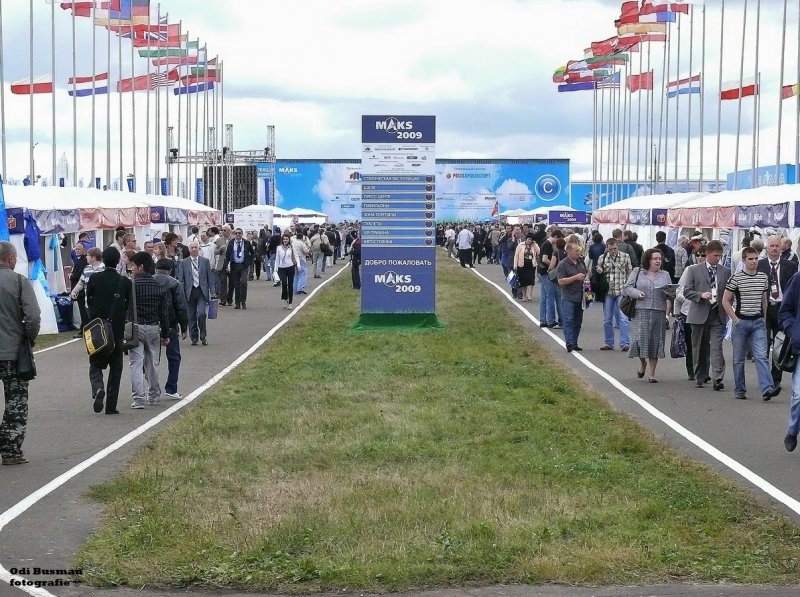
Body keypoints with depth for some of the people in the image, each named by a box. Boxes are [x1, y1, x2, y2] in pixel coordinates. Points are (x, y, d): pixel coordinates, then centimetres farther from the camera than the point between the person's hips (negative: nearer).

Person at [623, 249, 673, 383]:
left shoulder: (665, 275, 17)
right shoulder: (637, 272, 9)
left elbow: (672, 294, 14)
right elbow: (627, 287, 5)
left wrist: (669, 291, -9)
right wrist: (637, 293, -13)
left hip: (659, 313, 2)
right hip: (641, 311, -2)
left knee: (655, 342, 1)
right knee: (640, 338, -9)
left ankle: (651, 372, 9)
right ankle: (642, 362, 20)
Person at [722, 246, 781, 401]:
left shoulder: (763, 277, 7)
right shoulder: (736, 278, -5)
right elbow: (725, 301, -2)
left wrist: (763, 317, 10)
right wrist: (735, 320, -7)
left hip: (758, 323, 2)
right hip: (741, 322, -2)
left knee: (761, 356, -10)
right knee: (739, 358, 7)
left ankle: (767, 389, -19)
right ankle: (739, 390, 16)